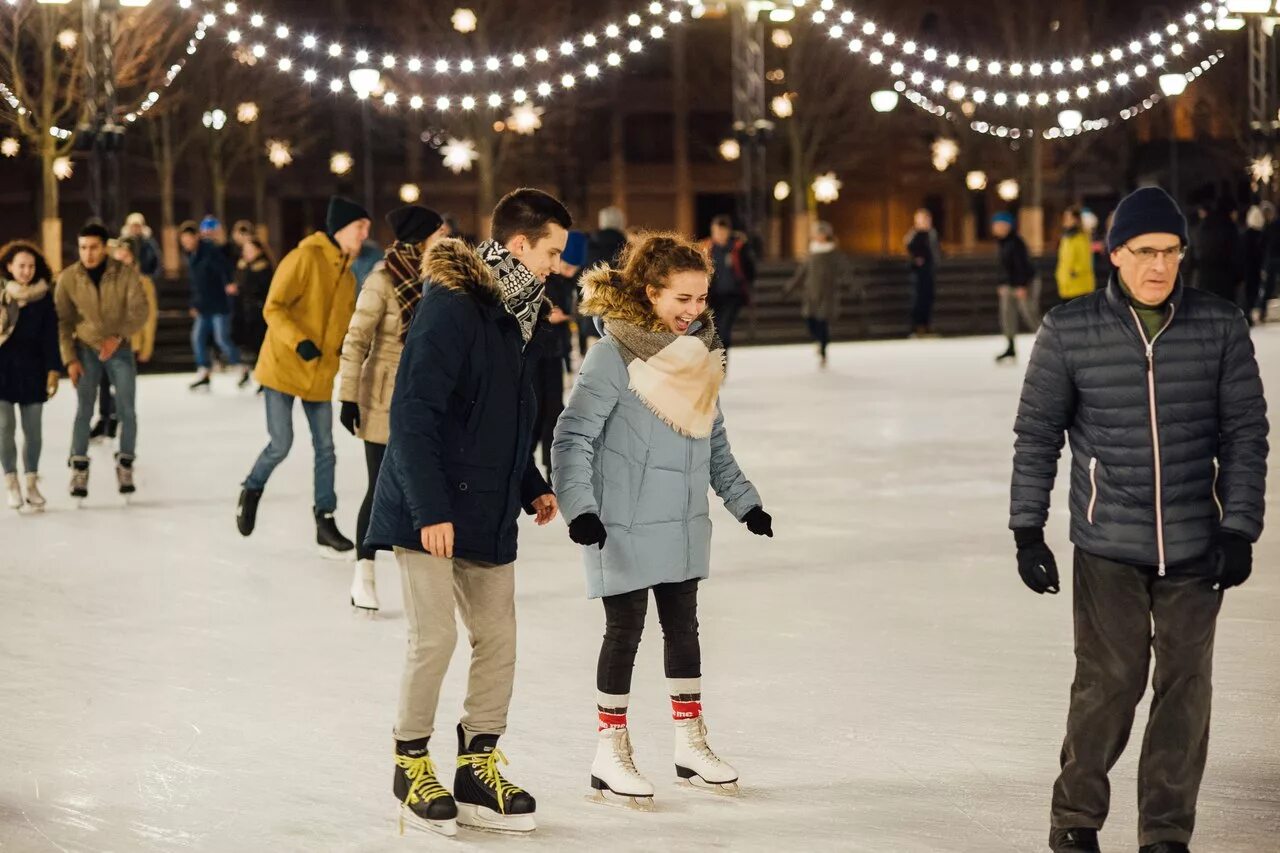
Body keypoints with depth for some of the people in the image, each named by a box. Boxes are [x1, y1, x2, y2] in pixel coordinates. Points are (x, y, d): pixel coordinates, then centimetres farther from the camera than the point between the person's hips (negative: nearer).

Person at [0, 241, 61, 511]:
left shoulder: (44, 297, 1)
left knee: (33, 428, 3)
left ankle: (32, 484, 10)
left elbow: (51, 335, 2)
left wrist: (53, 370, -3)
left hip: (32, 369, 1)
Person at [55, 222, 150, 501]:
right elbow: (62, 321, -5)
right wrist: (69, 359, -11)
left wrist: (118, 336, -29)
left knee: (126, 411, -1)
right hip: (86, 350, 0)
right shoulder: (68, 278, -8)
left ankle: (125, 467, 14)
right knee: (84, 410, -7)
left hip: (120, 349, 0)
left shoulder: (126, 274, -11)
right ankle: (79, 469, 1)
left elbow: (139, 310, -15)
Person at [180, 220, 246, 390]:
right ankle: (204, 373, 10)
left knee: (222, 338, -9)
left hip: (219, 304, -8)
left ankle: (243, 370, 7)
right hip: (203, 306, 8)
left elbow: (225, 267, -22)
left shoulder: (210, 250, -14)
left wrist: (229, 283, -39)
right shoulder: (190, 255, 11)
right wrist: (195, 304, 19)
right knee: (198, 338, 2)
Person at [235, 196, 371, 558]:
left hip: (320, 375, 7)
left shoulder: (347, 276, 11)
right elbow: (273, 307, -16)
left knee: (325, 448, 5)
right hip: (283, 367, -7)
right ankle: (252, 491, 21)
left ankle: (325, 522, 12)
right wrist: (298, 341, -27)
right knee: (281, 444, -7)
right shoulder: (305, 258, -12)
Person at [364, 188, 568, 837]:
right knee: (434, 637, -7)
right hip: (431, 510, -8)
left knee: (497, 639, 7)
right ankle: (411, 764, 12)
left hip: (488, 512, 8)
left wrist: (531, 487, 12)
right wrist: (430, 508, -23)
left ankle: (477, 770, 19)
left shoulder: (521, 317, 10)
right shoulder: (451, 307, -18)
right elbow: (412, 413, -21)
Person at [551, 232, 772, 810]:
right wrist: (579, 505, -26)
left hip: (683, 522, 6)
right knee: (625, 631, 1)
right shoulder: (616, 354, -16)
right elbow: (573, 435, -16)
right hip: (624, 524, -6)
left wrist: (743, 500, 16)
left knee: (683, 626, 14)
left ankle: (690, 745, 26)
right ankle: (610, 756, 14)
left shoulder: (701, 350, 6)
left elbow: (714, 439, 16)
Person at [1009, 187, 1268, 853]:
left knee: (1186, 687, 4)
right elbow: (1037, 435, 2)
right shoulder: (1068, 331, -4)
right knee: (1109, 682, -6)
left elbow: (1245, 431, 1)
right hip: (1108, 543, -2)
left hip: (1195, 545, 2)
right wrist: (1027, 530, -1)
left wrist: (1240, 529, -5)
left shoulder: (1221, 327, -1)